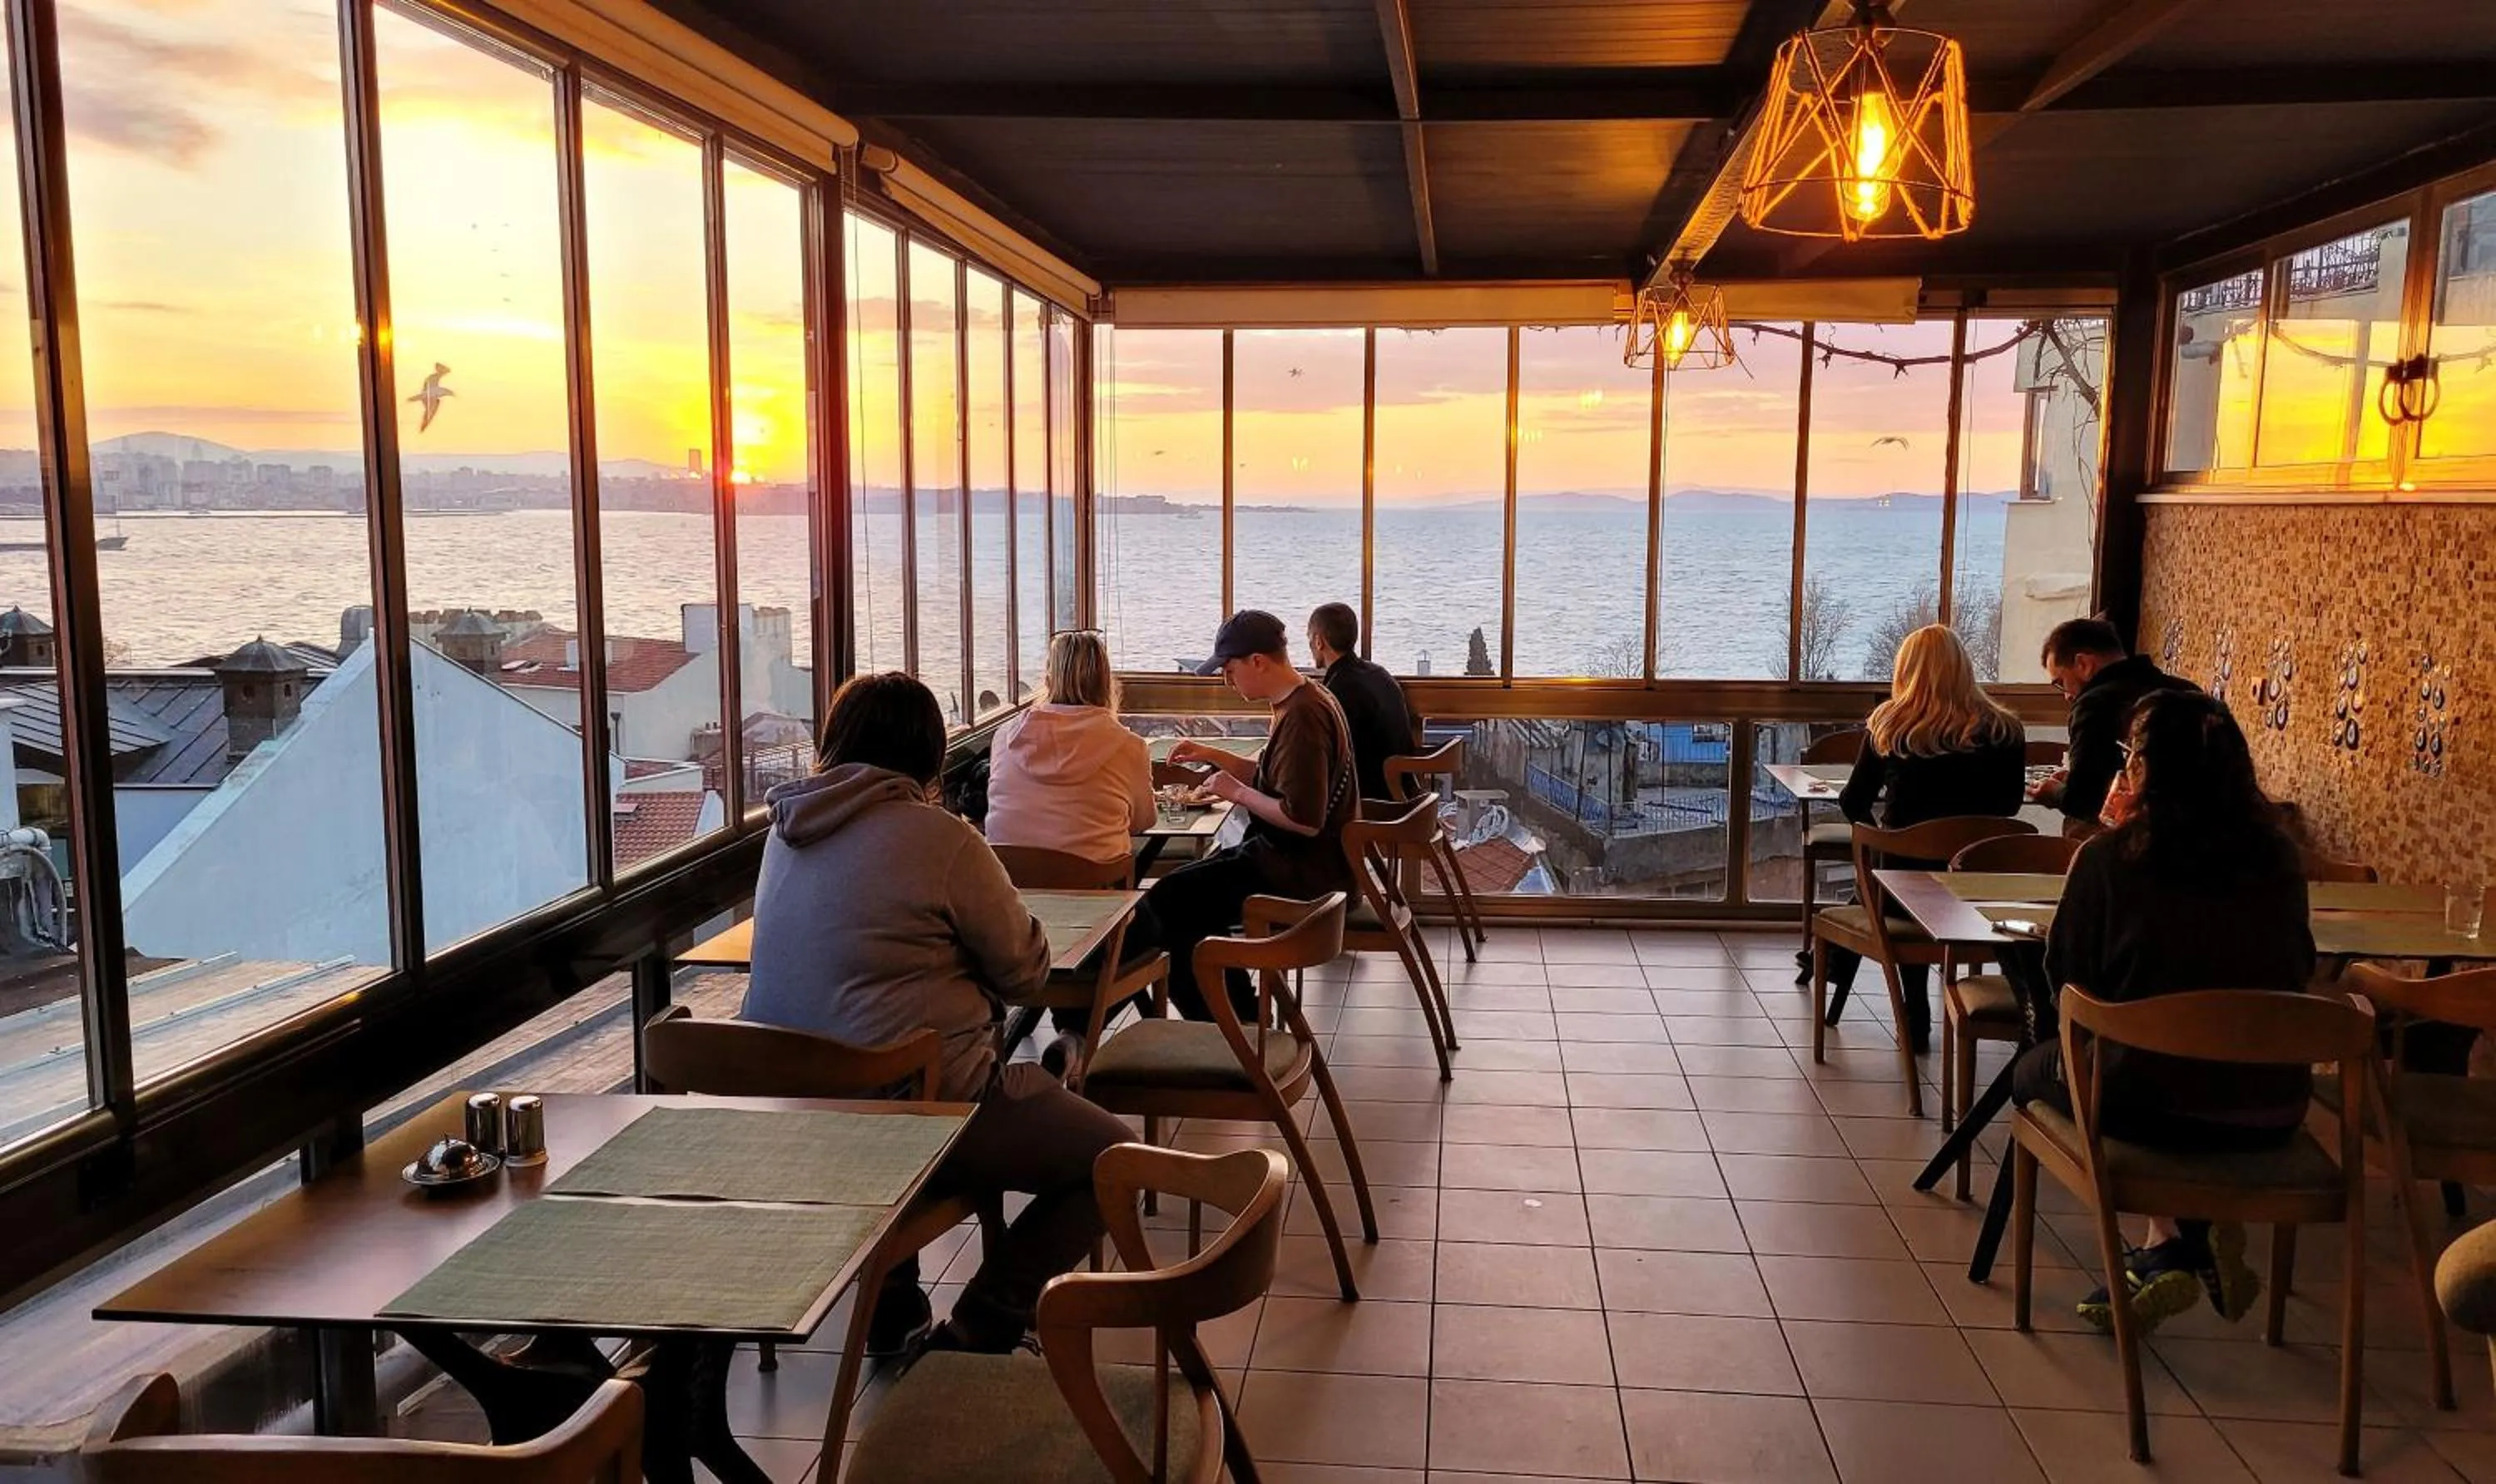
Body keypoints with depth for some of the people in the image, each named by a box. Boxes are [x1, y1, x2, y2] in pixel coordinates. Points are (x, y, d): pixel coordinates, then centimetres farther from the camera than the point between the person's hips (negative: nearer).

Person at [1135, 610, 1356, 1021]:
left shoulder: (1302, 716, -23)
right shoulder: (1307, 699, 10)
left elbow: (1305, 820, -28)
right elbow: (1273, 777, 23)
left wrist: (1237, 792, -16)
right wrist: (1211, 755, 12)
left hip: (1303, 873, -11)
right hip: (1307, 863, 11)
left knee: (1163, 905, -8)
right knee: (1188, 887, 19)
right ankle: (1237, 1017, 20)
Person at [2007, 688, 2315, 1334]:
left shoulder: (2110, 857, -12)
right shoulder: (2279, 856, 0)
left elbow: (2067, 980, -2)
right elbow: (2300, 968, 17)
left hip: (2157, 1107, -5)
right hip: (2274, 1114, 5)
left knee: (2034, 1070, 26)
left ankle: (2172, 1244, 12)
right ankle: (2179, 1246, 21)